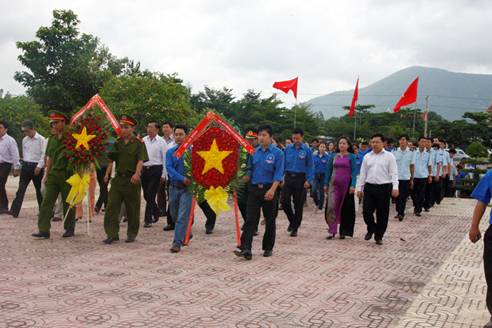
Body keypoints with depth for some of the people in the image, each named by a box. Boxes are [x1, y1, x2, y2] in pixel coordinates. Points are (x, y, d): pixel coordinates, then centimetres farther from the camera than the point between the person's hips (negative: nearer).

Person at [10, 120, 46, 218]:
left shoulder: (41, 139, -7)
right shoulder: (24, 140, 10)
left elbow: (44, 154, -11)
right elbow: (24, 153, 17)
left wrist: (39, 166, -17)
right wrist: (24, 164, 13)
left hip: (36, 166, -4)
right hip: (26, 166, 4)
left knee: (39, 189, 6)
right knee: (21, 188, -4)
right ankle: (14, 211, -9)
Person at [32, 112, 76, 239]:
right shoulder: (52, 138, 12)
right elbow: (49, 158, 18)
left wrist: (75, 173, -14)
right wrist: (46, 174, 15)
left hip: (67, 174, -5)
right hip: (53, 174, 6)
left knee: (68, 203, 5)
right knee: (46, 202, -2)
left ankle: (69, 228, 18)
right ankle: (44, 230, -3)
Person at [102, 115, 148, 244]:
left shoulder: (138, 143, -3)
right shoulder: (117, 143, 10)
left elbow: (140, 161, -14)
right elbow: (111, 160, 12)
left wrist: (137, 173, -30)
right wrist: (107, 173, -1)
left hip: (132, 180, -4)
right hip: (118, 178, 4)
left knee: (132, 208, 6)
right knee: (112, 206, -3)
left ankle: (132, 234, 21)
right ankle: (112, 234, 1)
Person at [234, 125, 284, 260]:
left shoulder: (277, 153, -4)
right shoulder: (254, 152, 8)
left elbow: (278, 174, -10)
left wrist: (272, 190, -21)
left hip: (268, 189, -3)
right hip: (254, 189, 3)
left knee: (270, 220, 8)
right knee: (250, 219, -7)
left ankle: (268, 248, 22)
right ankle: (246, 249, -12)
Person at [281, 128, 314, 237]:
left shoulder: (307, 150, -3)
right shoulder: (288, 148, 4)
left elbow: (310, 166, -2)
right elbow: (283, 163, 9)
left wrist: (309, 180, -11)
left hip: (300, 179, -2)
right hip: (288, 177, 2)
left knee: (298, 205, 3)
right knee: (284, 202, -4)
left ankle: (295, 228, 15)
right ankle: (292, 221, 22)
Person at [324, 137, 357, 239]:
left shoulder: (351, 157, 1)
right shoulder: (334, 156, 8)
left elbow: (354, 172, -4)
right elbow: (328, 170, 12)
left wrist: (353, 185, -13)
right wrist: (326, 184, 7)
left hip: (346, 185, -2)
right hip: (334, 184, 2)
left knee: (346, 208, 3)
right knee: (331, 207, -7)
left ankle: (343, 231, 13)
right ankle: (332, 231, -3)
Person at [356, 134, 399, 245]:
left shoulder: (389, 156, 0)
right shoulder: (367, 157, 11)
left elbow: (394, 173, -4)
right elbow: (362, 173, 13)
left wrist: (395, 188, -14)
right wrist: (359, 188, 10)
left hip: (384, 187, -3)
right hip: (369, 187, 3)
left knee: (382, 215, 4)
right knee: (366, 211, -4)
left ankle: (379, 236, 18)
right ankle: (371, 229, 24)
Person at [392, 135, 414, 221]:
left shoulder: (410, 153, 3)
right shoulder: (395, 152, 2)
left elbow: (412, 166, 7)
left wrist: (412, 179, 6)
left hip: (406, 178, -1)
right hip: (396, 177, 1)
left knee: (403, 197, -5)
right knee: (397, 196, 7)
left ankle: (401, 213, -4)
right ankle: (398, 212, 19)